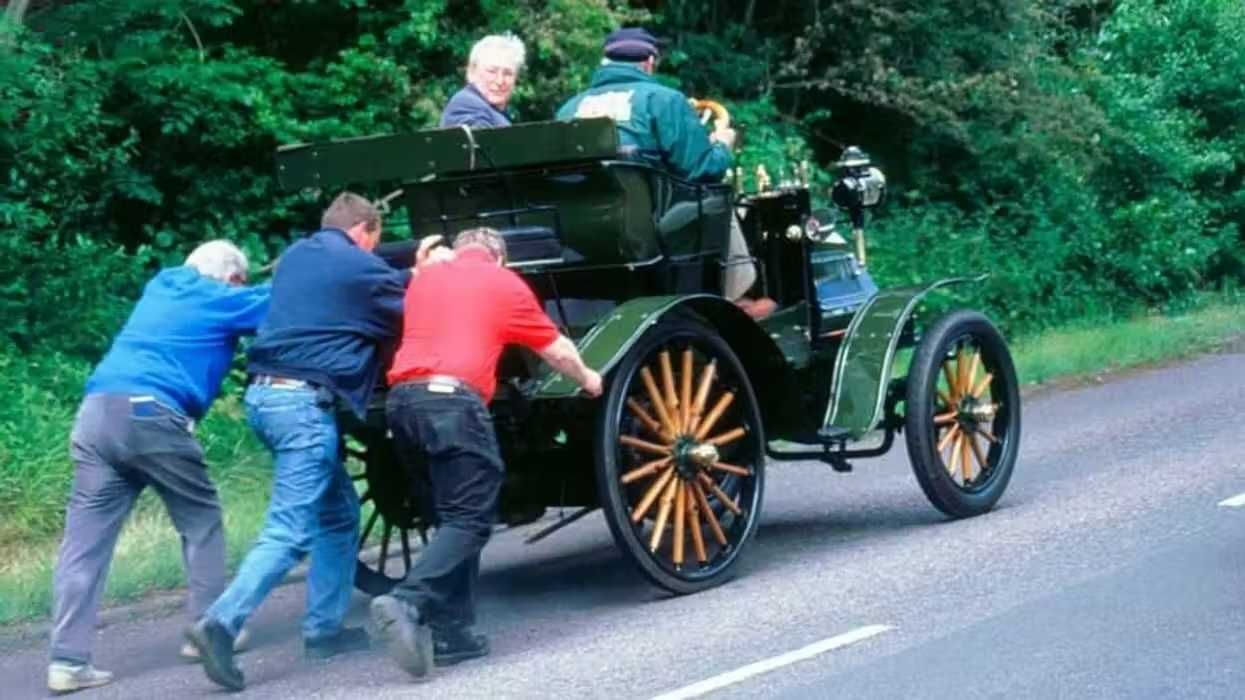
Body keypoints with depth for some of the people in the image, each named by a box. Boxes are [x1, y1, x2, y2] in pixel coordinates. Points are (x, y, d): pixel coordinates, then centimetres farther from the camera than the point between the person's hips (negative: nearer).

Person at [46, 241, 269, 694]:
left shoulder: (161, 288, 30)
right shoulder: (223, 299, 11)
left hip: (95, 411, 6)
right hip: (150, 413, -6)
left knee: (86, 538, 0)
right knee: (200, 520, 13)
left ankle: (68, 661, -5)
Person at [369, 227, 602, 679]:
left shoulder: (424, 279, 25)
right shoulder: (506, 283, 13)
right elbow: (557, 351, 23)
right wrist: (587, 380, 42)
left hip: (403, 397, 6)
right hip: (454, 400, -6)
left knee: (455, 516, 16)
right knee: (470, 520, -6)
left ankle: (451, 632, 13)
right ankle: (407, 604, -27)